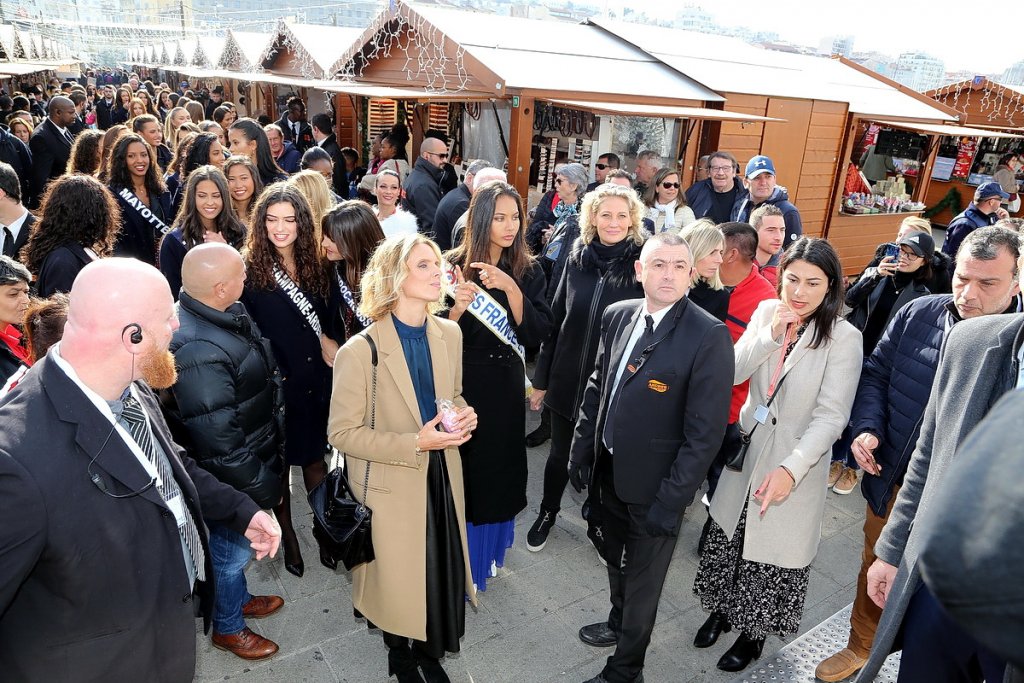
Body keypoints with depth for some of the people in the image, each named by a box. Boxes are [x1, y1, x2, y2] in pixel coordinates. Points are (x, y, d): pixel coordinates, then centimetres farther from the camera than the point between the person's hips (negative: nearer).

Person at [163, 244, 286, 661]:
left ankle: (238, 598, 54)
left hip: (255, 456, 9)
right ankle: (227, 627, 42)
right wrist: (261, 487, -17)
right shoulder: (199, 352, -36)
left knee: (235, 544, 30)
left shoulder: (224, 315, -5)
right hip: (235, 477, -8)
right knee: (231, 548, 17)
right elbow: (218, 441, -30)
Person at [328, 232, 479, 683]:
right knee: (397, 578, 16)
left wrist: (463, 416, -11)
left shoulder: (449, 334, -3)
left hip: (442, 476, 5)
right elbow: (342, 433, -16)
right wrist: (415, 443, -23)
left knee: (441, 570, 18)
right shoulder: (361, 351, -21)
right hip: (392, 485, -4)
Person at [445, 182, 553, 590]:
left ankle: (486, 552, 41)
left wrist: (511, 288, -23)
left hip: (504, 387, 3)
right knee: (459, 471, 8)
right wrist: (458, 307, -28)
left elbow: (537, 333, -11)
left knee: (498, 471, 15)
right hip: (460, 384, -2)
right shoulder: (454, 265, -9)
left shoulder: (528, 272, -1)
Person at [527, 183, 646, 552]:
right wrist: (541, 379, 4)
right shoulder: (577, 258, -1)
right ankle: (547, 513, 43)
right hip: (567, 379, 2)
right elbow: (555, 319, 2)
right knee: (560, 454, 18)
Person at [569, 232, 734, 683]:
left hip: (655, 488, -5)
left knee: (642, 580, 17)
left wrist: (670, 501, -19)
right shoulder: (617, 316, -2)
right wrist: (580, 454, 7)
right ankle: (618, 624, 56)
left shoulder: (710, 336, -21)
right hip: (608, 473, 5)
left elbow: (705, 432, -20)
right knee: (615, 562, 28)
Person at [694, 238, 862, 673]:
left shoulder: (844, 339, -17)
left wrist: (792, 469, -28)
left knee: (772, 550, 13)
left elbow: (832, 416, -19)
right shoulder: (766, 313, -4)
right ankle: (723, 609, 43)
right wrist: (770, 335, -22)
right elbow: (733, 373, -8)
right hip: (747, 450, 4)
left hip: (794, 463, -3)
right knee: (729, 537, 17)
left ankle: (754, 633, 38)